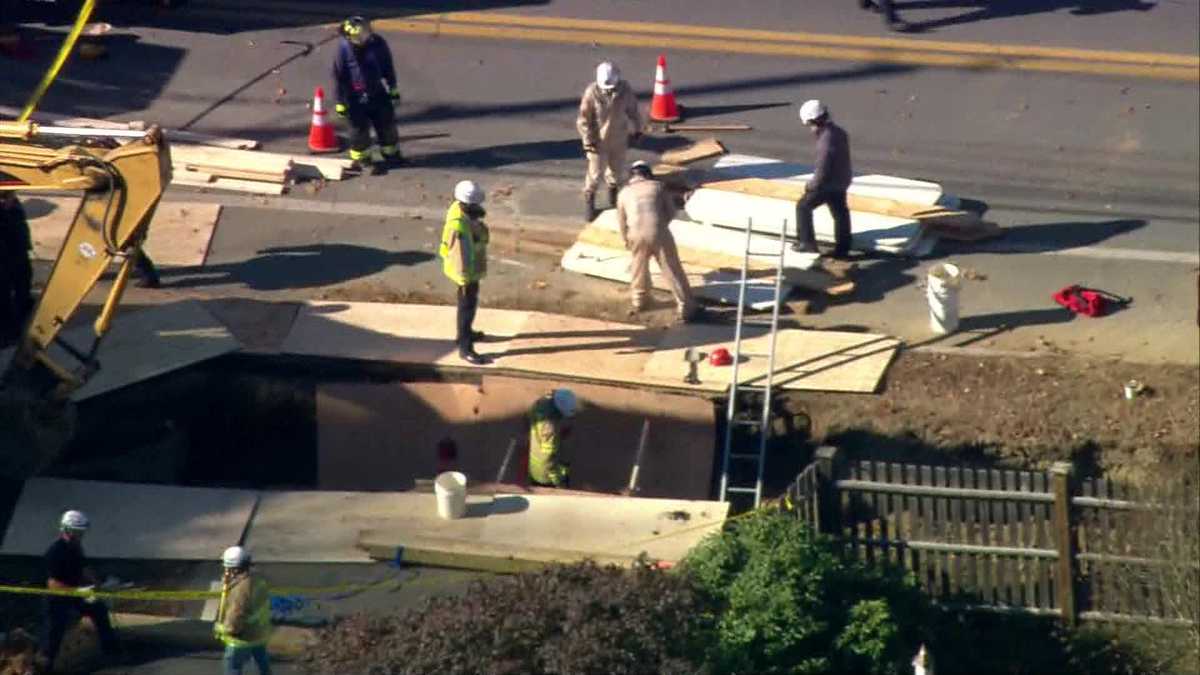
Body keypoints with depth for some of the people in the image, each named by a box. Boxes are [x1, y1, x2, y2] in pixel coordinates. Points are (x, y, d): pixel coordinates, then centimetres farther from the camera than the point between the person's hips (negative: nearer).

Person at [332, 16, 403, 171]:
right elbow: (338, 76, -11)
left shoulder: (377, 43, -9)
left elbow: (388, 67, 6)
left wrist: (393, 89, 11)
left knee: (386, 123, 13)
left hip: (377, 93, 4)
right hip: (356, 98, -3)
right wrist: (340, 102, -9)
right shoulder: (344, 48, -18)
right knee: (359, 128, 4)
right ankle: (361, 159, 21)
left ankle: (391, 154, 32)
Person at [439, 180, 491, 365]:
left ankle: (463, 333, 46)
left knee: (467, 302, 27)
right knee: (468, 306, 3)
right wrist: (464, 280, -21)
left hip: (469, 266, 9)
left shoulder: (459, 207, -9)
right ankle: (465, 348, 13)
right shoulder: (459, 226, -37)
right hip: (466, 270, -9)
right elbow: (459, 255, -29)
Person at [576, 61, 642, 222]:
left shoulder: (625, 90, -16)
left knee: (617, 168, 18)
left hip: (619, 138, 3)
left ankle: (613, 190, 48)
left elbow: (633, 110, 2)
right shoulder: (592, 93, -24)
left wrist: (637, 129, 12)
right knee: (595, 171, 1)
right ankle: (589, 200, 23)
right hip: (598, 139, -3)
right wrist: (587, 140, -16)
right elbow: (584, 119, -15)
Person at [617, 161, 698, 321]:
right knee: (672, 270, 6)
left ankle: (638, 300, 40)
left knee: (639, 266, 27)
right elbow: (671, 211, 15)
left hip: (637, 234, 2)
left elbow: (621, 220, 26)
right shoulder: (658, 186, 12)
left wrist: (626, 240, 42)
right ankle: (685, 307, 9)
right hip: (659, 232, -2)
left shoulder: (624, 192, 17)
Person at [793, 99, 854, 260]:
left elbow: (822, 171, -26)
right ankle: (842, 249, 23)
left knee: (803, 207, 8)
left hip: (828, 184, -9)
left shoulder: (826, 140, -28)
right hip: (841, 182, 9)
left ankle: (807, 242, 11)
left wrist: (811, 185, -11)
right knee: (840, 213, 16)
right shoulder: (839, 132, 1)